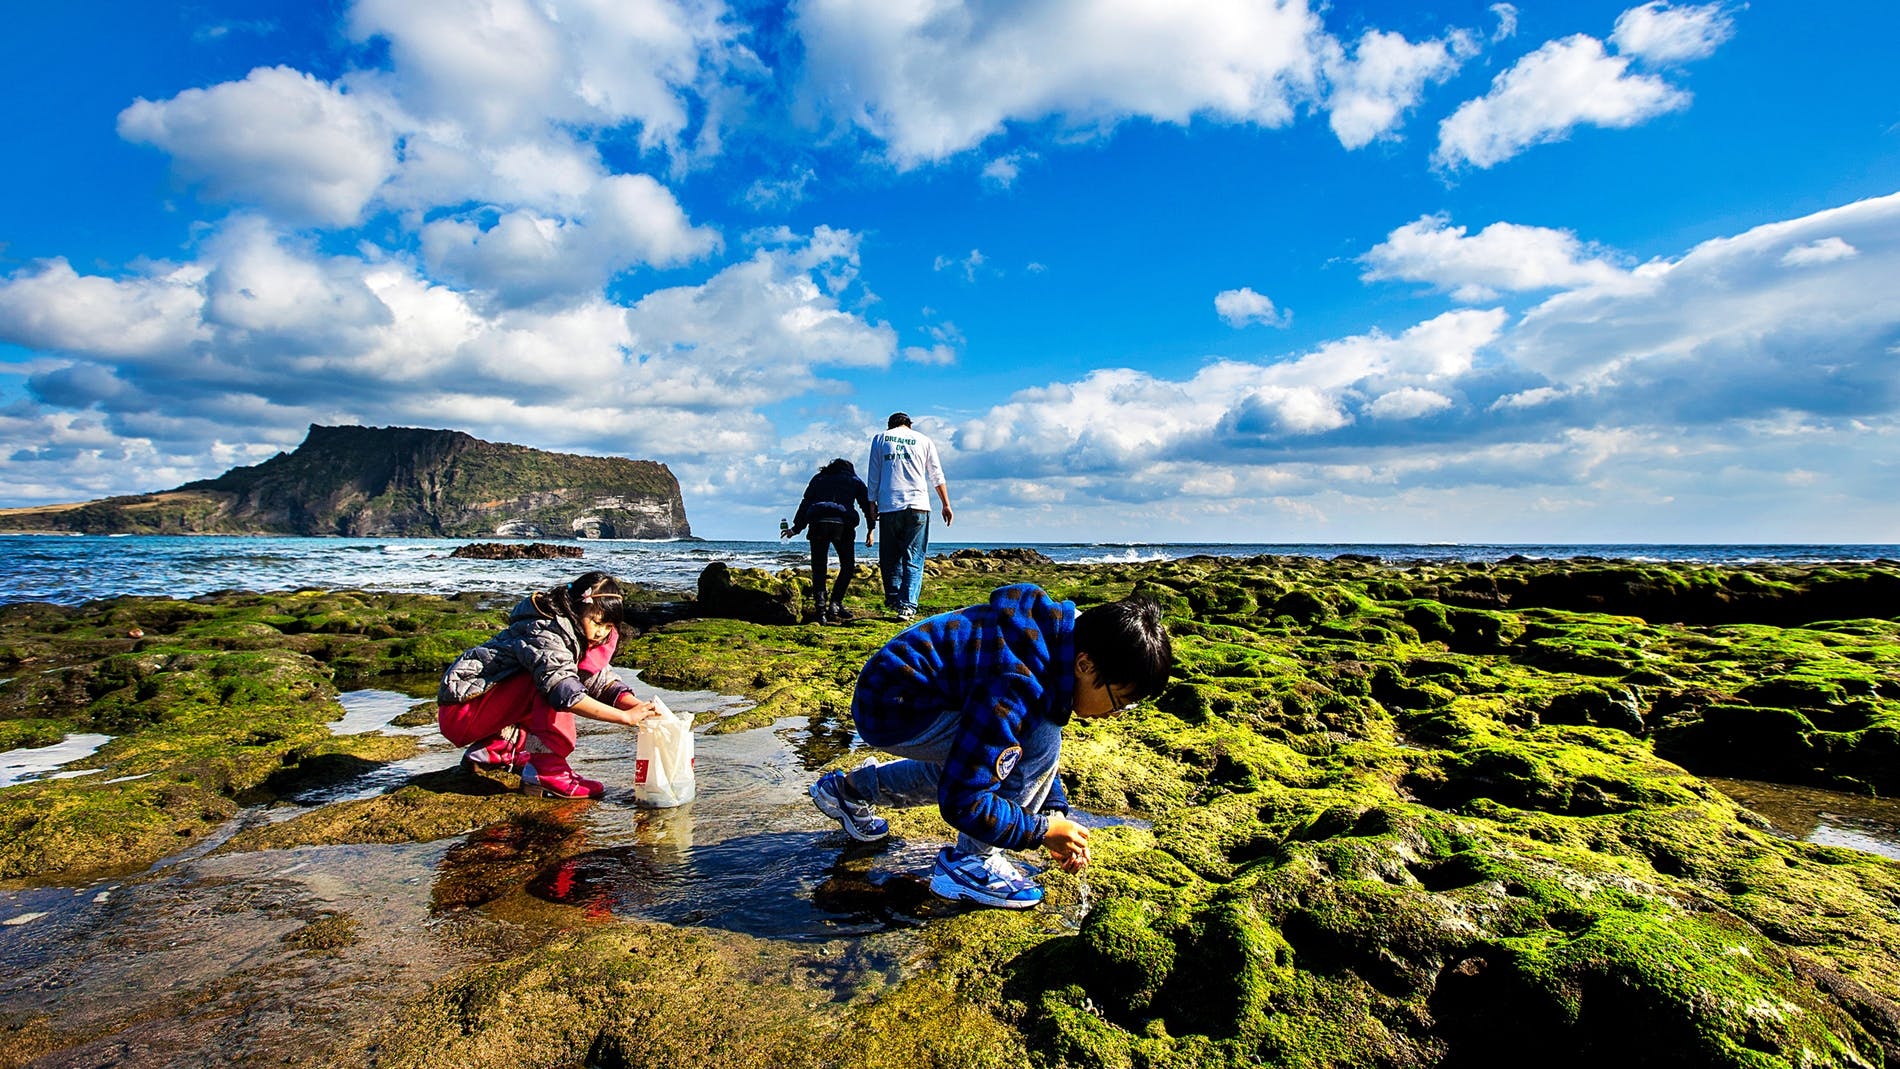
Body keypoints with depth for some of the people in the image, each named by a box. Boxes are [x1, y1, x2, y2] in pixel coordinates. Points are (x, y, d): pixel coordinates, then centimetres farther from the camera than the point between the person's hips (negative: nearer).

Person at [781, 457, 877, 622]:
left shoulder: (818, 478, 27)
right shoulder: (855, 480, 25)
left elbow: (805, 503, 19)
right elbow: (868, 505, 19)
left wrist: (796, 528, 22)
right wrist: (871, 530, 26)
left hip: (818, 524, 1)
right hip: (843, 525, -1)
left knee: (818, 568, 9)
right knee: (847, 565, 15)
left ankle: (820, 609, -3)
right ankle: (835, 604, 5)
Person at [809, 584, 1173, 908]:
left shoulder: (1061, 636, -3)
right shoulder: (1015, 688, -31)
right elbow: (961, 802, -25)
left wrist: (1056, 812, 8)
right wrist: (1042, 830, -14)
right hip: (892, 708, -9)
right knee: (1039, 745, -20)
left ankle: (849, 789, 38)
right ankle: (969, 864, -3)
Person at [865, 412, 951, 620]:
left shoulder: (879, 439, 13)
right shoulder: (924, 441, 14)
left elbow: (873, 477, 10)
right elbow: (937, 476, 14)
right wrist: (946, 505, 19)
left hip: (888, 506, 1)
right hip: (918, 506, 0)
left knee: (890, 557, 11)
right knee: (913, 559, -1)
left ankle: (893, 599, 12)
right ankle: (907, 605, -10)